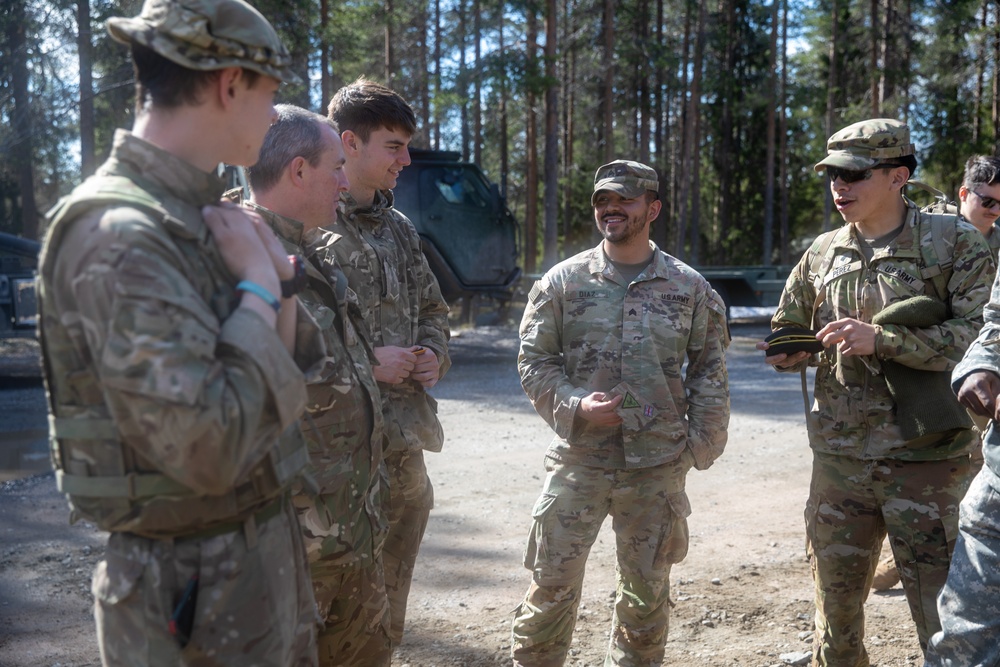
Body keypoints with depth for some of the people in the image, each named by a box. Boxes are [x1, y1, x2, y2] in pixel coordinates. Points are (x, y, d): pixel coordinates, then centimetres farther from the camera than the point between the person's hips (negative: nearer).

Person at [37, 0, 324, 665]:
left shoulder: (202, 215, 5)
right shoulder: (117, 235, -22)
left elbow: (291, 371, 13)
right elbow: (209, 448, -30)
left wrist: (279, 284, -5)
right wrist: (259, 289, -19)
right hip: (195, 594, -8)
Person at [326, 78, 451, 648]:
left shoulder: (400, 229, 15)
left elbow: (434, 310, 26)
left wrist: (435, 354, 5)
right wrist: (367, 362, -17)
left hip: (405, 444, 7)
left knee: (386, 617, 19)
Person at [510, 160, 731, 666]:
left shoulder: (690, 288, 3)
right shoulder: (563, 281, 1)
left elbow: (710, 370, 7)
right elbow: (533, 360, 2)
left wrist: (699, 443, -1)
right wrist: (575, 406, -13)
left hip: (658, 467, 1)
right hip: (579, 460, -1)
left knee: (647, 593, 14)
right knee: (551, 587, 2)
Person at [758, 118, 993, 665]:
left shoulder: (954, 242, -4)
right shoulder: (823, 253, 10)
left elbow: (981, 335, -14)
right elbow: (790, 330, 19)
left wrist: (882, 339, -22)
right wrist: (789, 353, -4)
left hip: (927, 459, -4)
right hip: (839, 459, 5)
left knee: (945, 623, 4)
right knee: (835, 605, 16)